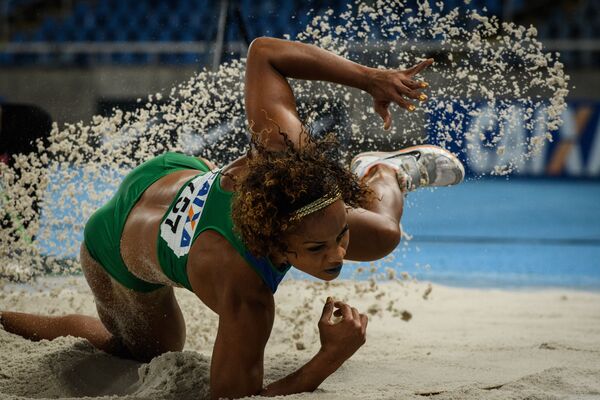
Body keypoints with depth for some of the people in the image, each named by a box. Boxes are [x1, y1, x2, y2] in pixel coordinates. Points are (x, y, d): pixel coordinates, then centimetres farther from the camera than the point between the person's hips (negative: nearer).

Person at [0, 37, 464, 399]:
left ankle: (382, 172, 46)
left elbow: (263, 51, -24)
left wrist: (370, 78, -22)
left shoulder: (283, 148, -40)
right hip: (120, 249, -5)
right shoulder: (245, 294, -51)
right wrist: (330, 356, -49)